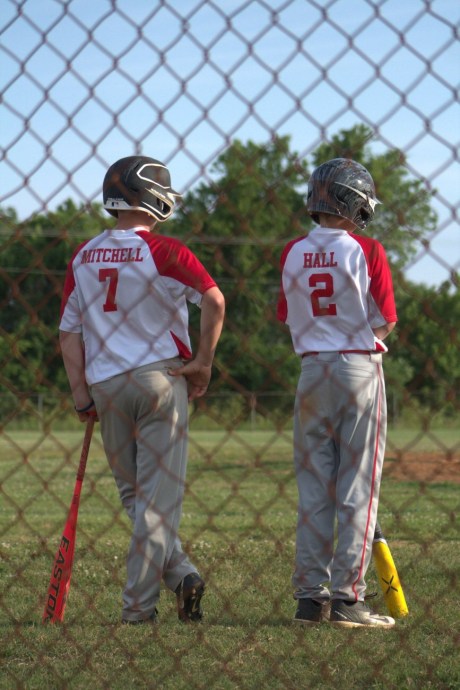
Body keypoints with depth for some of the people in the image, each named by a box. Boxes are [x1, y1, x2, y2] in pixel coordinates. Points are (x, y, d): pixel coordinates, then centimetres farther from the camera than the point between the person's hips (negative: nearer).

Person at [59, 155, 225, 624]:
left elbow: (69, 331, 7)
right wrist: (203, 362, -9)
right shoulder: (163, 251, -7)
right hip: (159, 379, -4)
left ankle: (179, 573, 1)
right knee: (158, 495, 1)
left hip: (106, 388, 4)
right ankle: (138, 604, -2)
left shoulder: (83, 256, 9)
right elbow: (214, 301, -20)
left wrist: (80, 394, 8)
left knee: (132, 493, 16)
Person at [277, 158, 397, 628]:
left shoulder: (293, 254, 2)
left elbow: (287, 319, 7)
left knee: (313, 488, 10)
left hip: (312, 371, 4)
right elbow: (385, 321, -7)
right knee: (357, 489, 1)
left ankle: (310, 595, 9)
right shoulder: (366, 251, -9)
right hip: (360, 369, -4)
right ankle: (347, 598, -2)